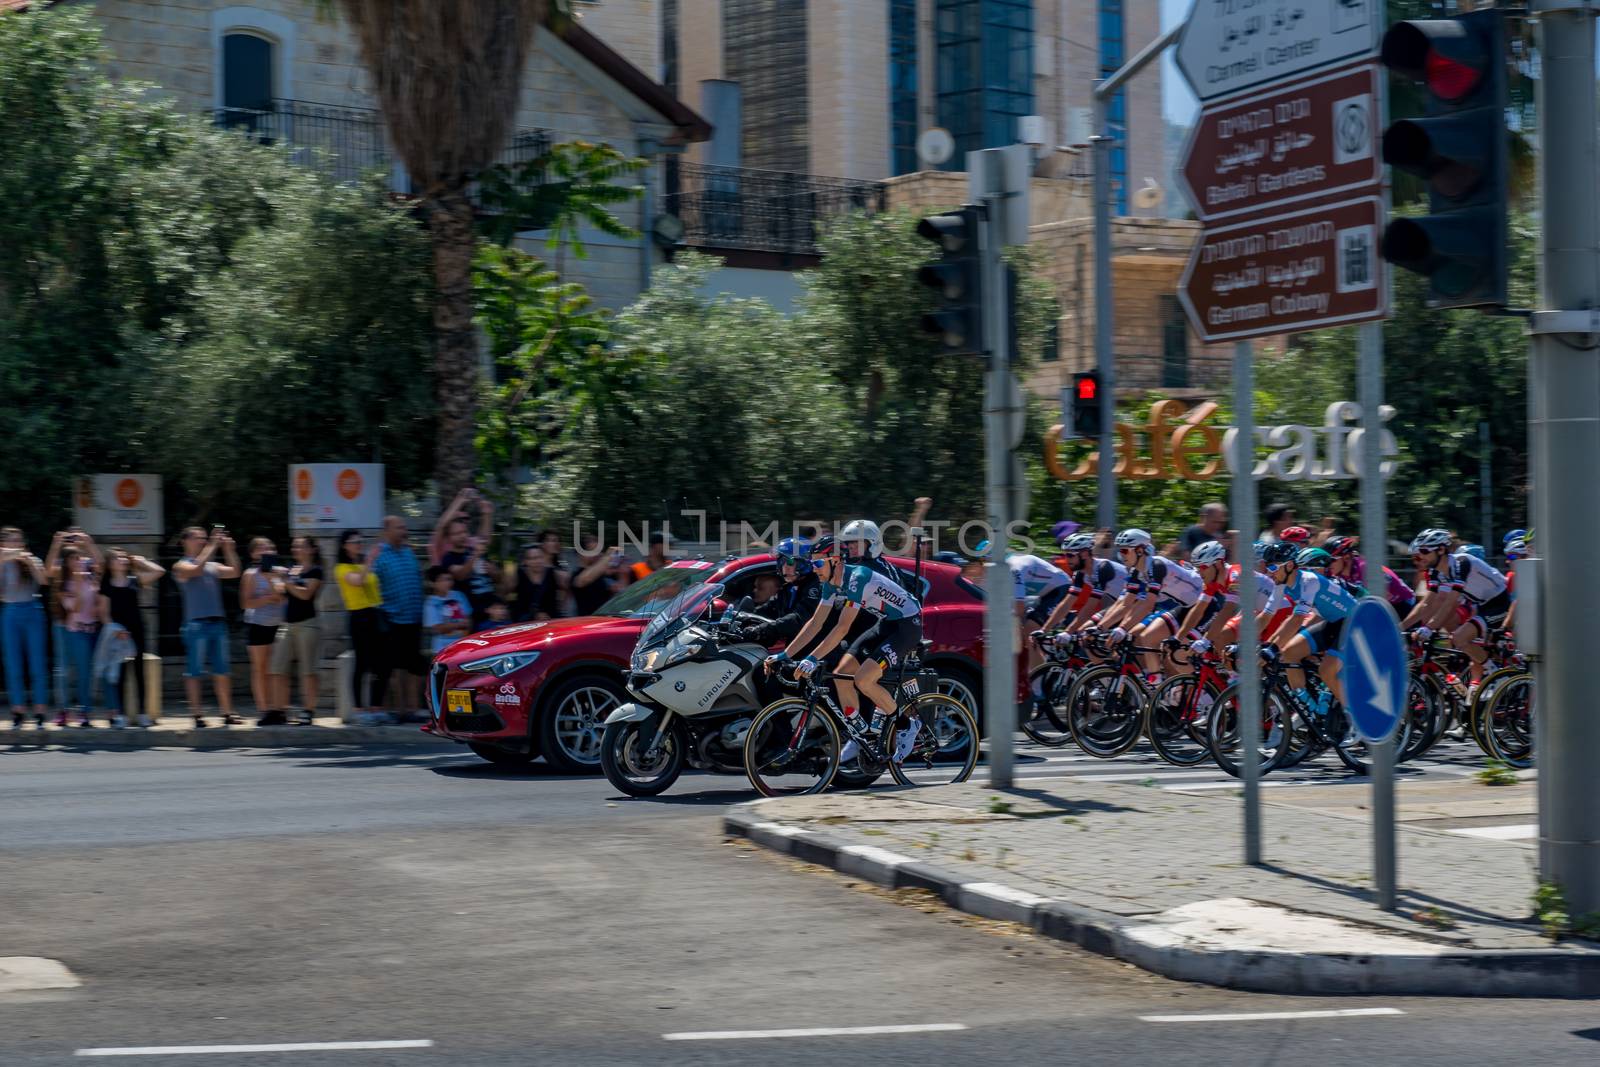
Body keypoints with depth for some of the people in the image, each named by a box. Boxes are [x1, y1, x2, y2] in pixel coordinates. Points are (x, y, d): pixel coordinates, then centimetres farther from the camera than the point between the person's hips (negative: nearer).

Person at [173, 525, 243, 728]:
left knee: (222, 669, 4)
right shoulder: (181, 566, 1)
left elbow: (234, 572, 7)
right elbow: (196, 570, -19)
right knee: (194, 670, -3)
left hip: (218, 622, 5)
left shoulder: (213, 566, 17)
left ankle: (227, 712, 6)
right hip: (196, 623, -5)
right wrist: (213, 546, -17)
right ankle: (196, 714, 0)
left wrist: (229, 549, -2)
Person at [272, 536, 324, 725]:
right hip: (288, 623, 7)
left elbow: (306, 594, -14)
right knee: (278, 670, 2)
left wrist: (285, 581, -13)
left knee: (307, 670, -5)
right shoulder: (290, 570, 16)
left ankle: (309, 711, -2)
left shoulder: (315, 571, -2)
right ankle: (281, 710, 7)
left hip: (307, 623, -7)